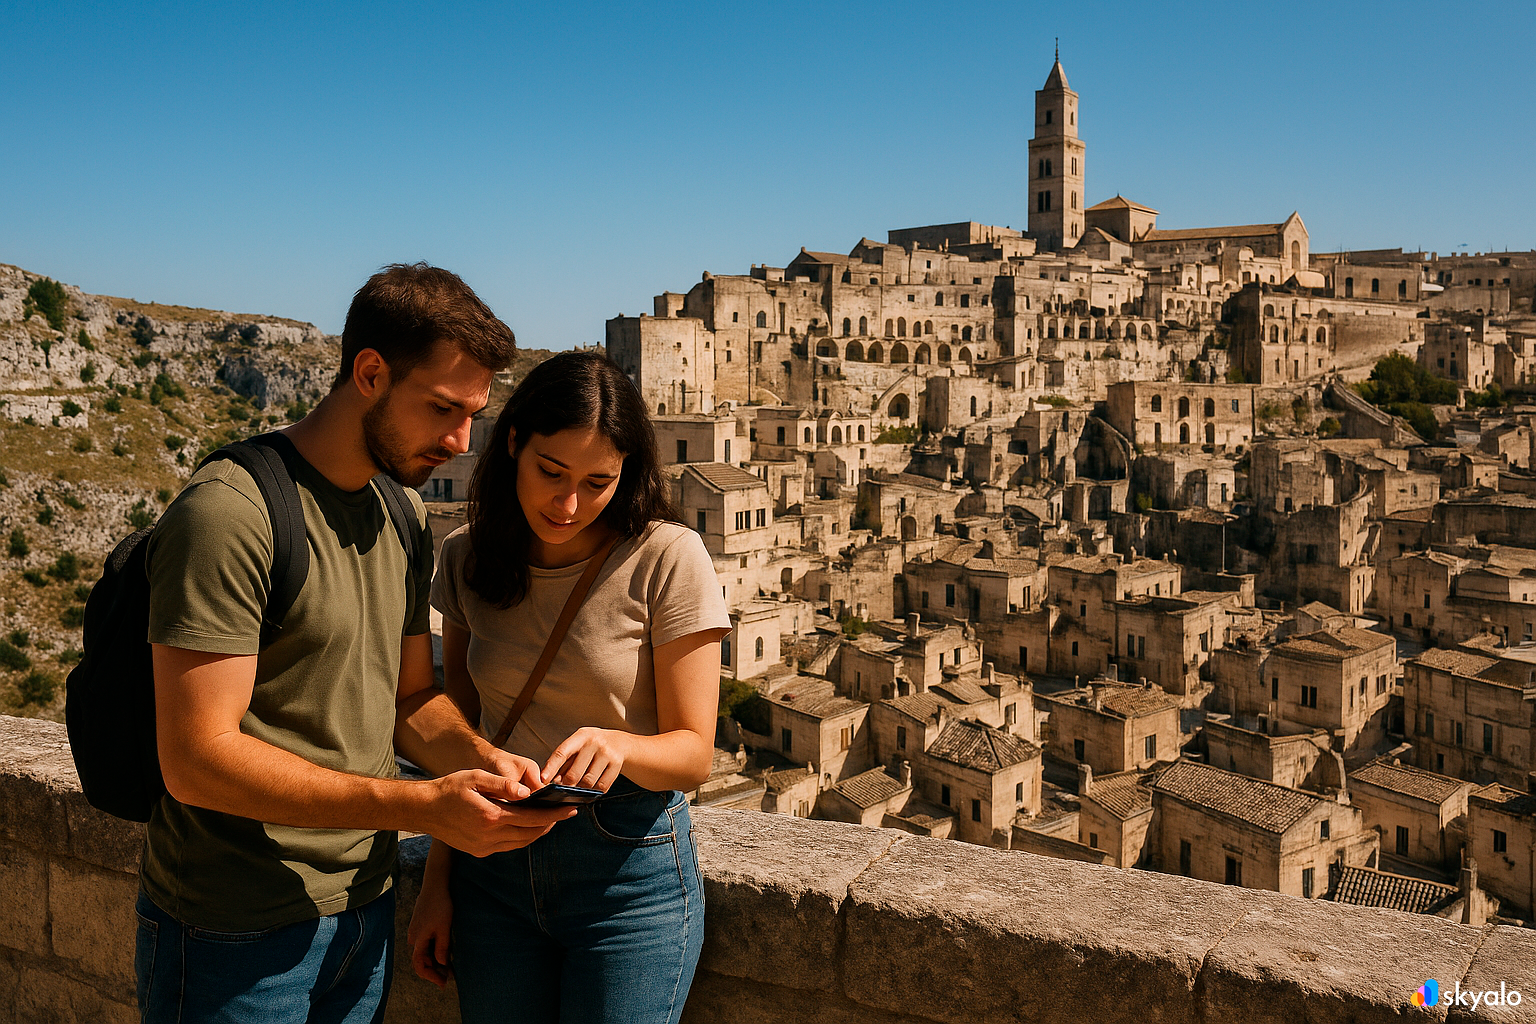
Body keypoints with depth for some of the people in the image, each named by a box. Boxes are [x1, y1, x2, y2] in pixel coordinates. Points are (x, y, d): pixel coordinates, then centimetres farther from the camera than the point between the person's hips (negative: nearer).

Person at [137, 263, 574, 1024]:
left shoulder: (402, 513, 7)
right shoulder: (230, 512, -20)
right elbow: (197, 760, -23)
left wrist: (479, 757, -11)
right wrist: (424, 806, -27)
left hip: (367, 911, 7)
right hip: (236, 933, -7)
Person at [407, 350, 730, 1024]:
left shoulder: (666, 559, -14)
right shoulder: (466, 558, -1)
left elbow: (693, 753, -12)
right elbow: (460, 729, 7)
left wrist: (618, 746, -32)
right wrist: (438, 881, 7)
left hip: (630, 868, -3)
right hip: (495, 864, 4)